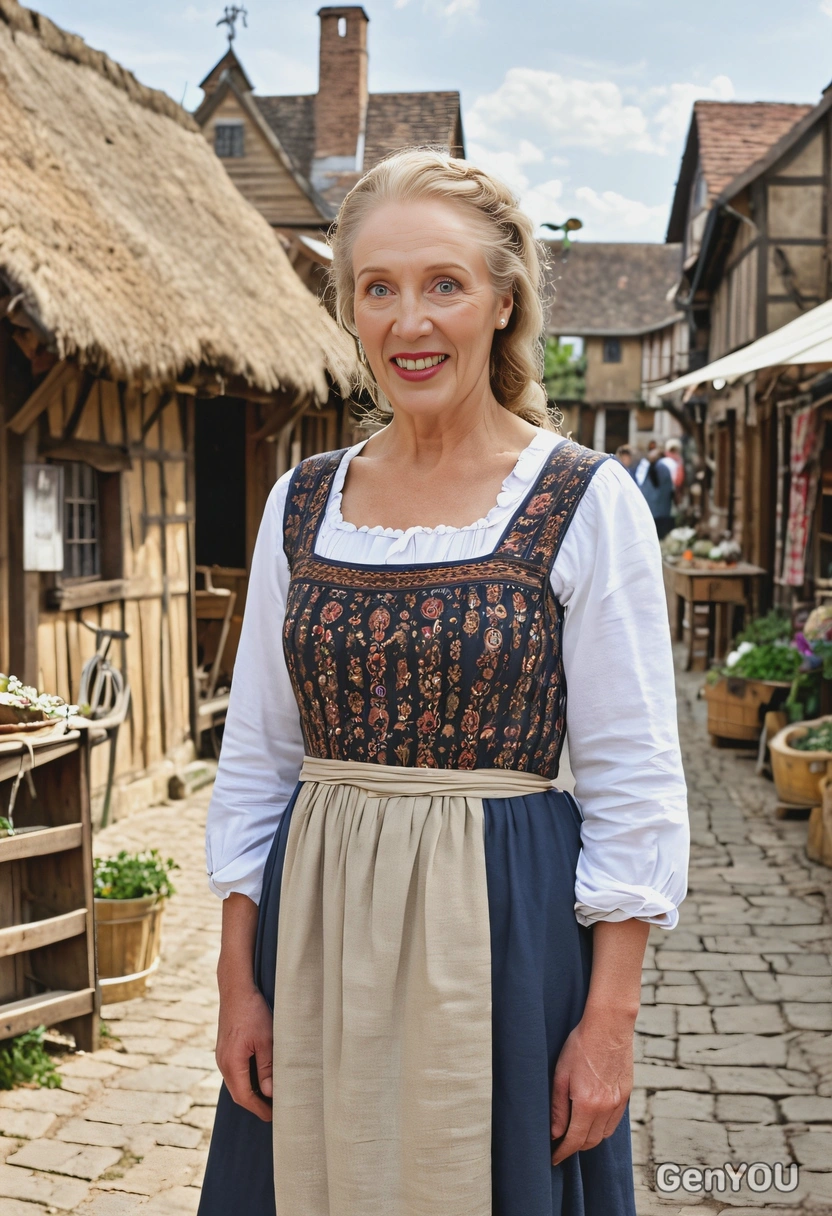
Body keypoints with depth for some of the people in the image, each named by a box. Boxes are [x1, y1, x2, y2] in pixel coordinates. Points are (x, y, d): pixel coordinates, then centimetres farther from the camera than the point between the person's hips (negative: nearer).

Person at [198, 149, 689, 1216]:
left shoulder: (587, 504, -8)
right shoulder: (300, 502, 4)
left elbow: (634, 783, -7)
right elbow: (255, 757, 8)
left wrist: (609, 1019, -10)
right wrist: (238, 980, 5)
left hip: (506, 926, -3)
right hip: (315, 927, 4)